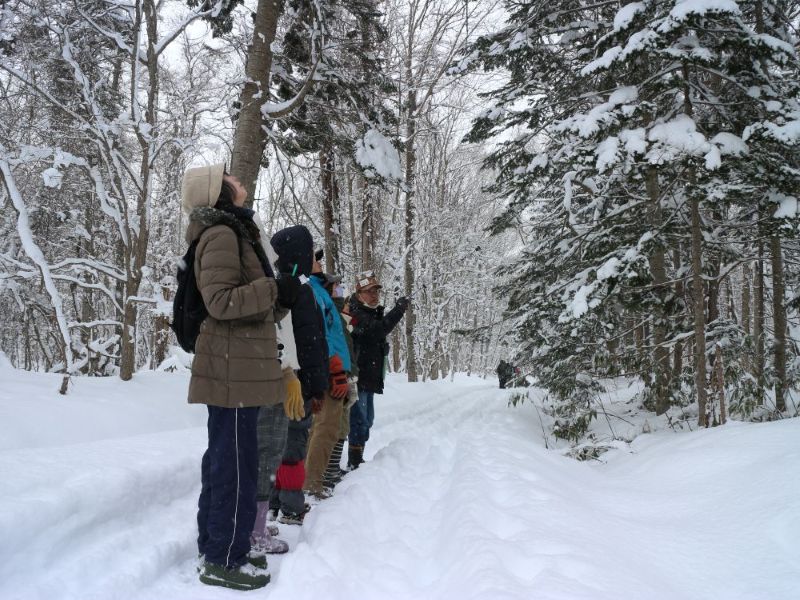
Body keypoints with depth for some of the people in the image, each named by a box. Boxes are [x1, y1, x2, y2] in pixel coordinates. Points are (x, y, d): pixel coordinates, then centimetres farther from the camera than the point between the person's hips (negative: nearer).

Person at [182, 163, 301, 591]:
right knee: (236, 463, -5)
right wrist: (275, 289, -17)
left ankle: (215, 547, 25)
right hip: (233, 367, -10)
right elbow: (221, 301, -20)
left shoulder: (234, 234, 20)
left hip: (237, 366, 10)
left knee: (223, 459, 15)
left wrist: (281, 301, 9)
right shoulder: (222, 234, -11)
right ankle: (224, 560, 5)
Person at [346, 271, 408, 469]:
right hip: (358, 377, -10)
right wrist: (399, 309, -26)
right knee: (359, 419, -8)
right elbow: (378, 330, -30)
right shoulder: (357, 314, -15)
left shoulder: (374, 313, 17)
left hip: (370, 378, 10)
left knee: (367, 419, 17)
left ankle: (357, 459, 27)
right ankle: (355, 462, -2)